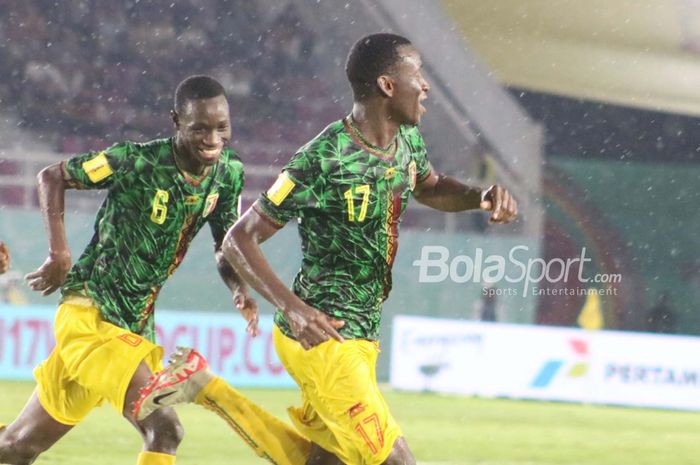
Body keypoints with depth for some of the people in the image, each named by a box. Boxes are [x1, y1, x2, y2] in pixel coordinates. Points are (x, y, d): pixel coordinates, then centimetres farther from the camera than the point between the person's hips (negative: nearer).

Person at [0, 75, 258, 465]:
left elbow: (226, 249, 12)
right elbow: (52, 177, -6)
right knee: (164, 430, -22)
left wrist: (241, 291, -8)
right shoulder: (138, 161, -18)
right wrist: (59, 253, -15)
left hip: (136, 328, 7)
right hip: (90, 312, -7)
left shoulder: (229, 174, 0)